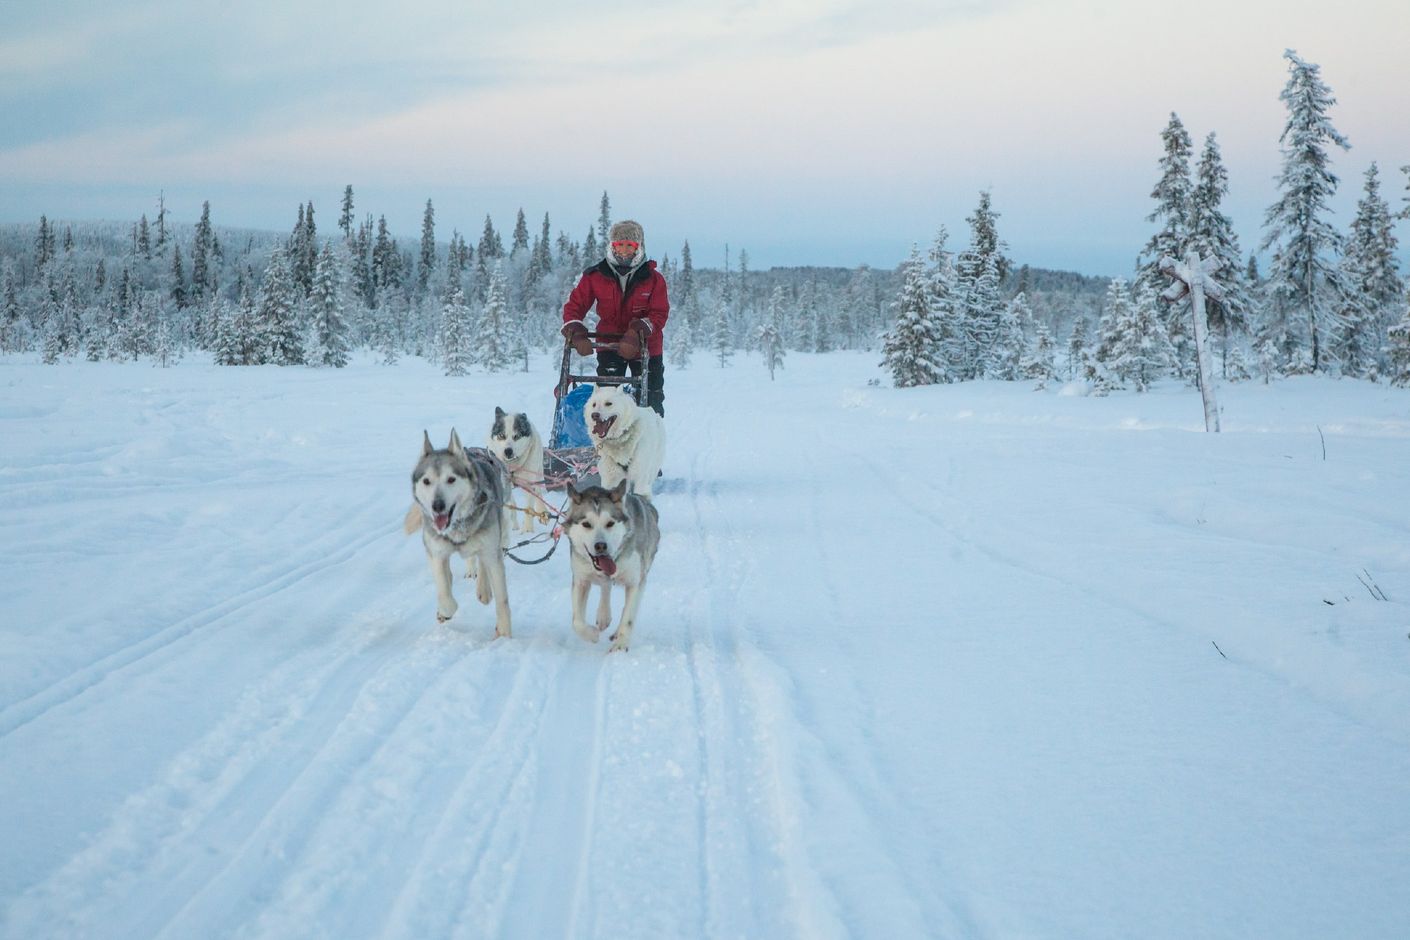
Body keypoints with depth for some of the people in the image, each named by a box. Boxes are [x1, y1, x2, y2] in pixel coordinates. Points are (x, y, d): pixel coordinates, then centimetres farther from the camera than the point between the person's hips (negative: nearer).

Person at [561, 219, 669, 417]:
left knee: (650, 402, 5)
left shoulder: (653, 279, -8)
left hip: (645, 348, 0)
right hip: (609, 347, 0)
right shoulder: (595, 276, -5)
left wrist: (637, 333, -32)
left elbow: (659, 314, -14)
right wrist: (577, 334, -23)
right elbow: (574, 306, -5)